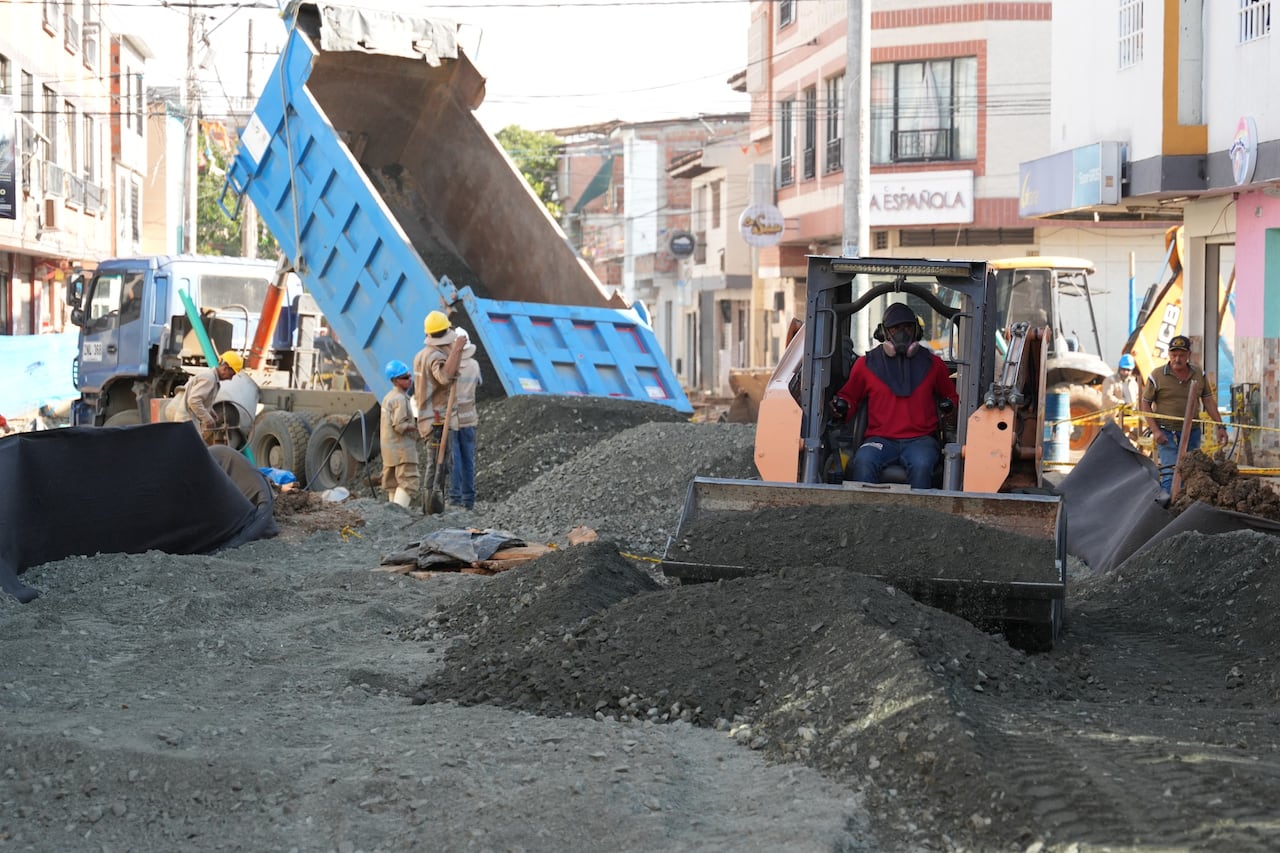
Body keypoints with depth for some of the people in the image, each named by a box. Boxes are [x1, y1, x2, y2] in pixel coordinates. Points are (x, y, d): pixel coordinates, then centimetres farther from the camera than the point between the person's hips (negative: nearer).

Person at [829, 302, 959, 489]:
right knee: (863, 461, -34)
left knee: (921, 464, -36)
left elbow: (951, 395, 29)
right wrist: (842, 407, 1)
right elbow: (850, 395, 24)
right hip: (881, 438, 0)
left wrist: (949, 405, 5)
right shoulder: (866, 364, 12)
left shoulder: (933, 364, 15)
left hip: (920, 438, 0)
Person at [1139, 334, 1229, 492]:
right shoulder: (1157, 376, -5)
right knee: (1170, 473, -16)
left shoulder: (1199, 375, 7)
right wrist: (1155, 430, -11)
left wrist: (1221, 426, 3)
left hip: (1192, 432, 4)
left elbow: (1208, 401, 11)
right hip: (1167, 433, -4)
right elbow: (1145, 404, -2)